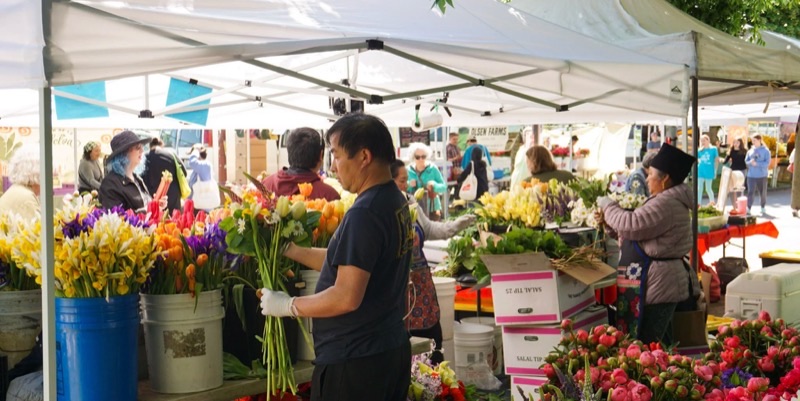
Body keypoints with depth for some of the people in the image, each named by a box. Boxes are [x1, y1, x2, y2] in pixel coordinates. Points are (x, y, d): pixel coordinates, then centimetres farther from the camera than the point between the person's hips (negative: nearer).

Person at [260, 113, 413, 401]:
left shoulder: (364, 213, -23)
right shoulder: (396, 201, 5)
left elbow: (347, 297, -26)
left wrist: (288, 306, -13)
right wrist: (291, 250, 13)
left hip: (354, 360, -9)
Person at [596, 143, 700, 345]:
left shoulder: (666, 204, -20)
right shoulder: (667, 200, 17)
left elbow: (630, 225, -25)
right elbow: (637, 230, 22)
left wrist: (606, 204, -9)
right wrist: (609, 223, 9)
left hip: (659, 286, -12)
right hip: (662, 284, 12)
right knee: (661, 346, 17)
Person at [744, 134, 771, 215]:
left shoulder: (765, 151, -3)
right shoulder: (750, 151, 9)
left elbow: (767, 163, -9)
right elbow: (746, 161, 9)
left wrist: (757, 163, -18)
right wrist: (750, 162, -13)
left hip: (762, 175, -2)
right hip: (751, 175, 2)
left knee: (763, 192, 7)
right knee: (751, 192, -6)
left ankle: (763, 207, 23)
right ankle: (748, 207, -10)